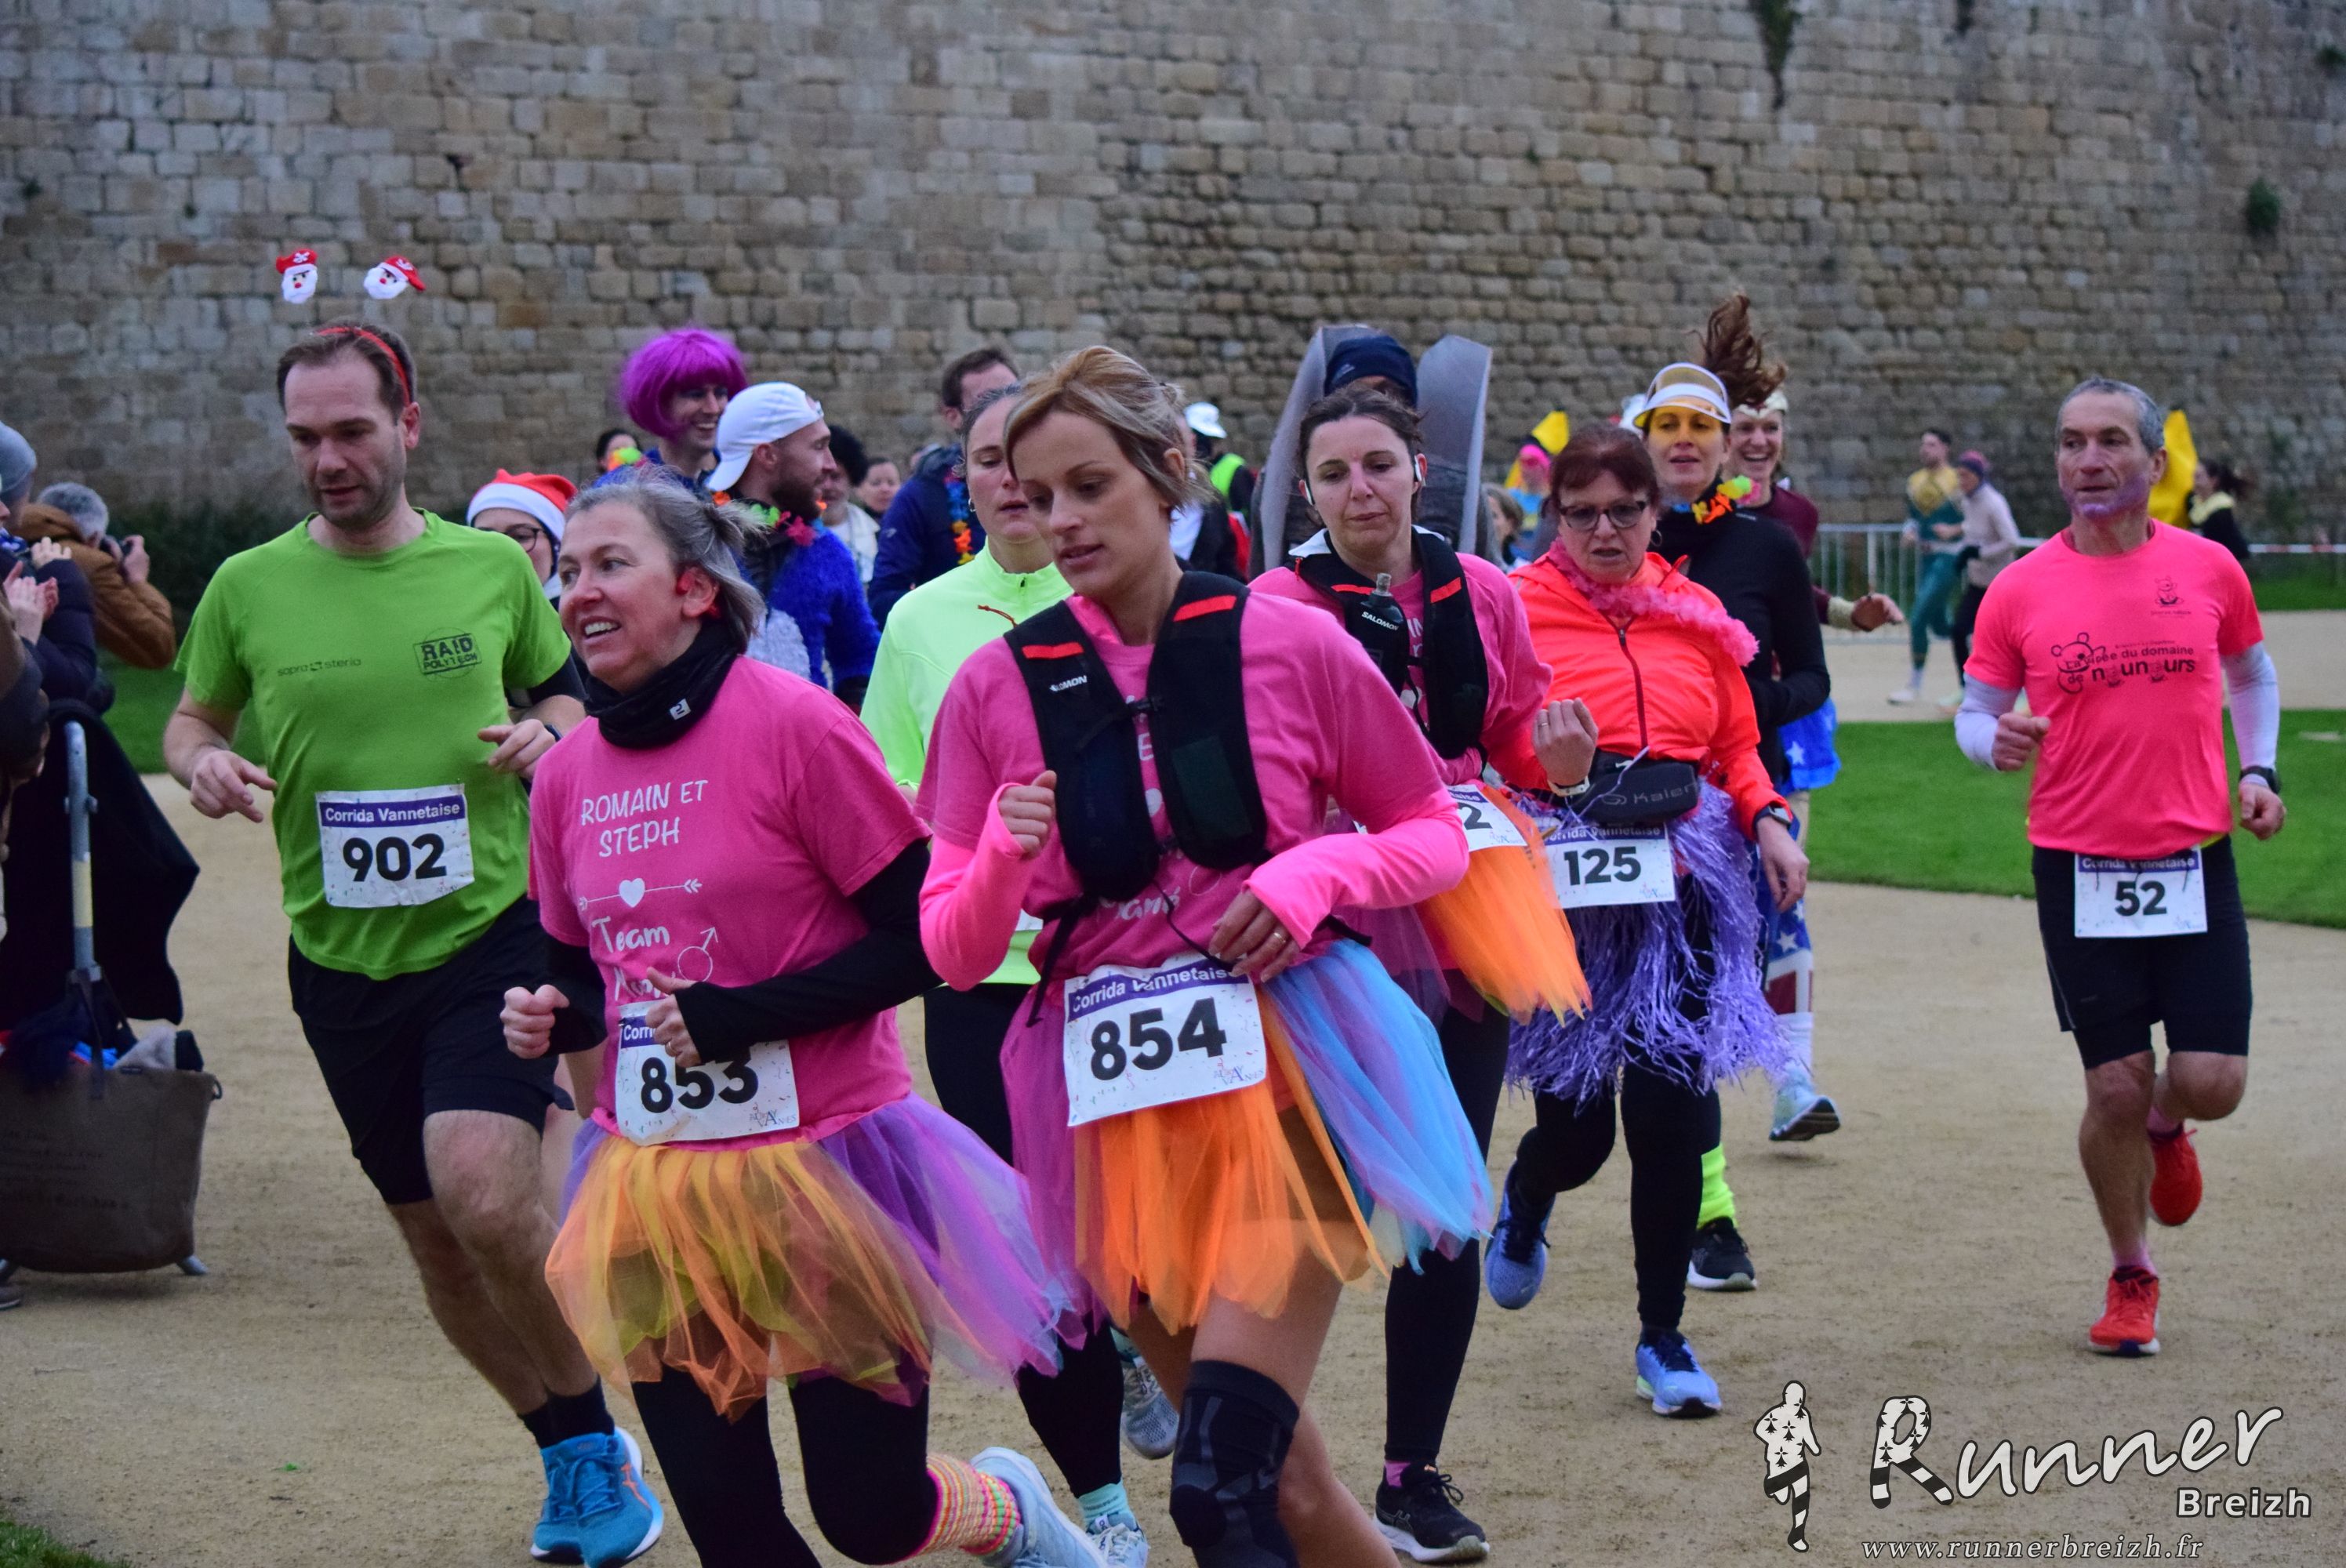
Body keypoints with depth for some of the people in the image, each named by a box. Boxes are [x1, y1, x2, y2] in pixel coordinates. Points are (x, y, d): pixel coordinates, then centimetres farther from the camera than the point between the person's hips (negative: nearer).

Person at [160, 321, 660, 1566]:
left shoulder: (494, 567, -1)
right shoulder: (249, 587, -1)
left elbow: (565, 691, 14)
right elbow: (189, 720, 13)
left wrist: (548, 734, -9)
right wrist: (204, 764, -10)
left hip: (492, 933, -3)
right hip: (343, 961, 3)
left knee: (484, 1194, -23)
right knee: (435, 1240, 11)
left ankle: (592, 1439, 0)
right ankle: (575, 1455, 32)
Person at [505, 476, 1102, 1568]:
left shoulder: (792, 724, -12)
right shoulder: (569, 771, 4)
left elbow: (921, 938, -12)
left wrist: (736, 1015, -18)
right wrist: (550, 1019, -5)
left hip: (821, 1165, -5)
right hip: (655, 1185, 5)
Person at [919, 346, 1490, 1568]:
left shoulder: (1291, 645, -4)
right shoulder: (996, 686, 1)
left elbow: (1434, 837, 7)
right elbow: (954, 953, 2)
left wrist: (1320, 873, -12)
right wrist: (1003, 860, -18)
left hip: (1289, 1066, -3)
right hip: (1122, 1099, 3)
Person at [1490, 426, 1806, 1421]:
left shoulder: (1696, 616, 12)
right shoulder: (1517, 610, 0)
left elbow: (1737, 745, 19)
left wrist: (1767, 819, 2)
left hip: (1681, 883, 3)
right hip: (1565, 889, -3)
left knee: (1674, 1109, -2)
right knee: (1576, 1117, 0)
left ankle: (1663, 1336, 12)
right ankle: (1525, 1205, 40)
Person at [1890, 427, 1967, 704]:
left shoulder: (1958, 481, -9)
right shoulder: (1915, 481, 11)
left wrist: (1954, 530, -22)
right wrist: (1910, 532, 1)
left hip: (1949, 555, -7)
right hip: (1927, 556, 7)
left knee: (1918, 620, -11)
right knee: (1940, 625, 12)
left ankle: (1914, 685, -2)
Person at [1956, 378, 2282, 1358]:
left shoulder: (2207, 569, 2)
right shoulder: (2020, 591, -2)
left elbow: (2251, 672, 19)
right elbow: (1975, 710, 4)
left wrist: (2258, 769, 6)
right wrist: (1993, 741, -18)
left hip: (2194, 862, 1)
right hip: (2079, 869, -1)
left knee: (2213, 1080, -5)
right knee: (2115, 1087, -1)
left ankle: (2165, 1128, 34)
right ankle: (2131, 1278, 21)